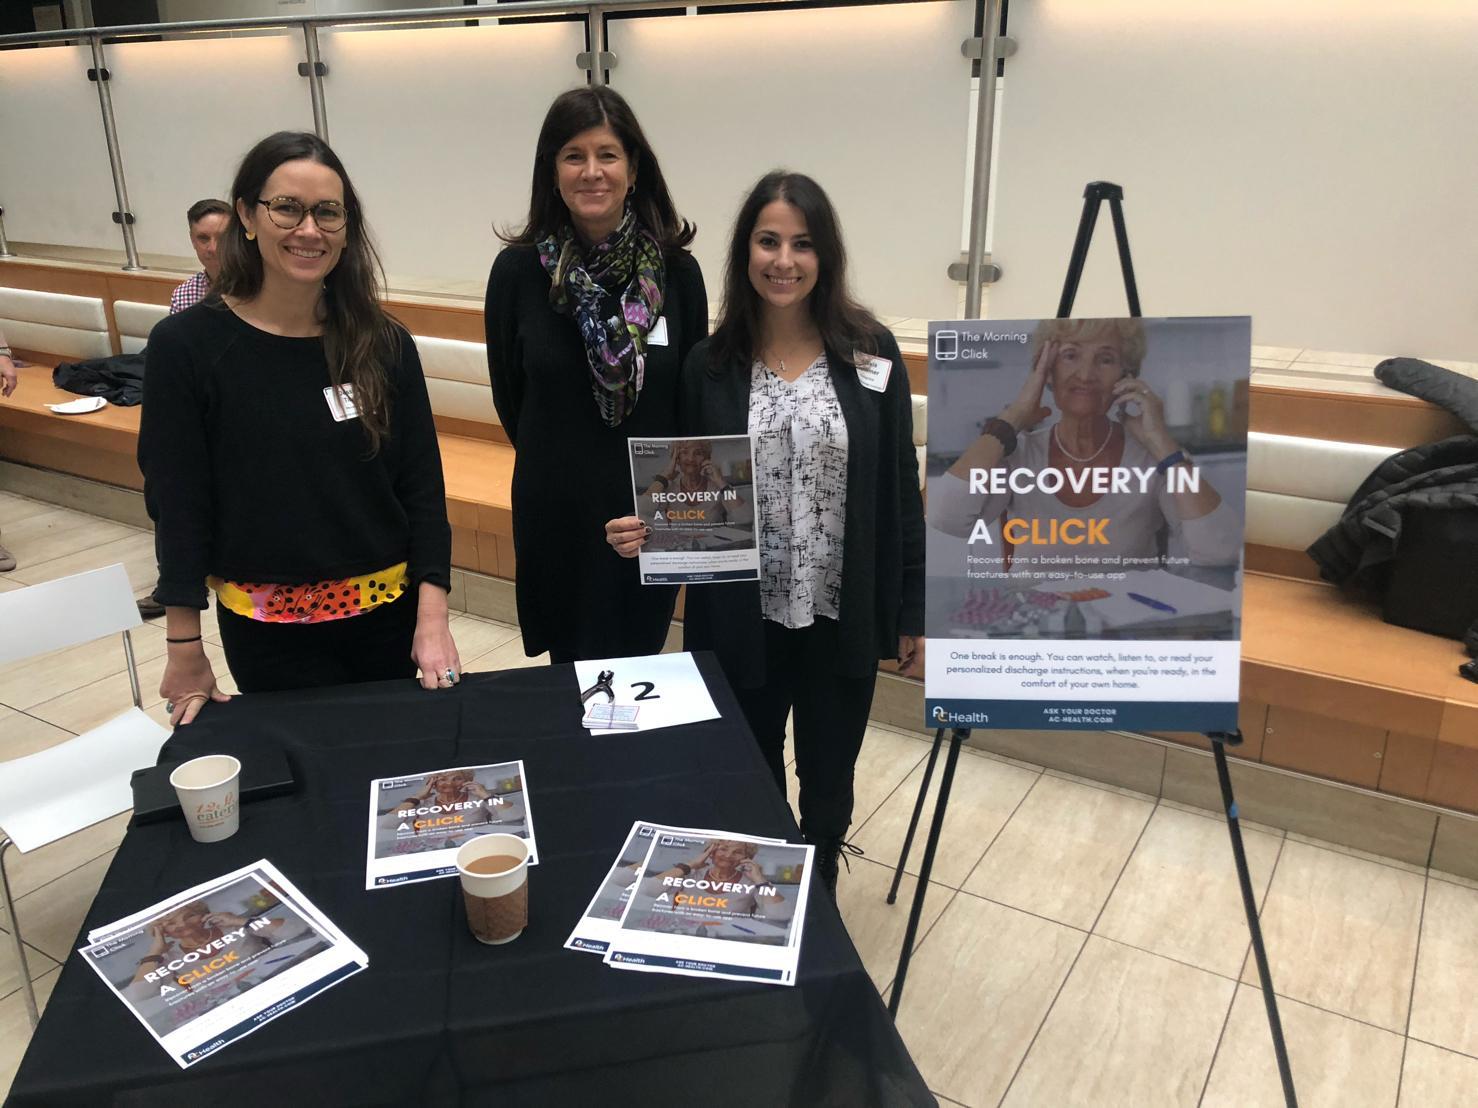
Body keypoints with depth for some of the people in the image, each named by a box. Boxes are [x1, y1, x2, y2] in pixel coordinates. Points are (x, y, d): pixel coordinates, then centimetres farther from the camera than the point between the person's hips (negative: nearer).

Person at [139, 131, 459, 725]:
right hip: (268, 631, -2)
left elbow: (422, 485, -3)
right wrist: (185, 649, -5)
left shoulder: (384, 344, -3)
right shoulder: (187, 344, -8)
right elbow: (176, 502, -6)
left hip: (388, 613, 2)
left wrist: (432, 617, -10)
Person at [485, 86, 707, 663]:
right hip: (557, 514, -1)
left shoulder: (675, 270, -4)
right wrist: (561, 466, 11)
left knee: (642, 660, 15)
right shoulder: (518, 270, -7)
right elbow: (510, 396, 4)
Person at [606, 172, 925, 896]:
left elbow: (899, 489, -2)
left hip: (843, 618, 0)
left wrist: (914, 610, 0)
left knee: (827, 787, 19)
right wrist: (649, 530, -17)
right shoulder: (710, 365, -4)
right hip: (742, 622, 0)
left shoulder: (872, 353, -5)